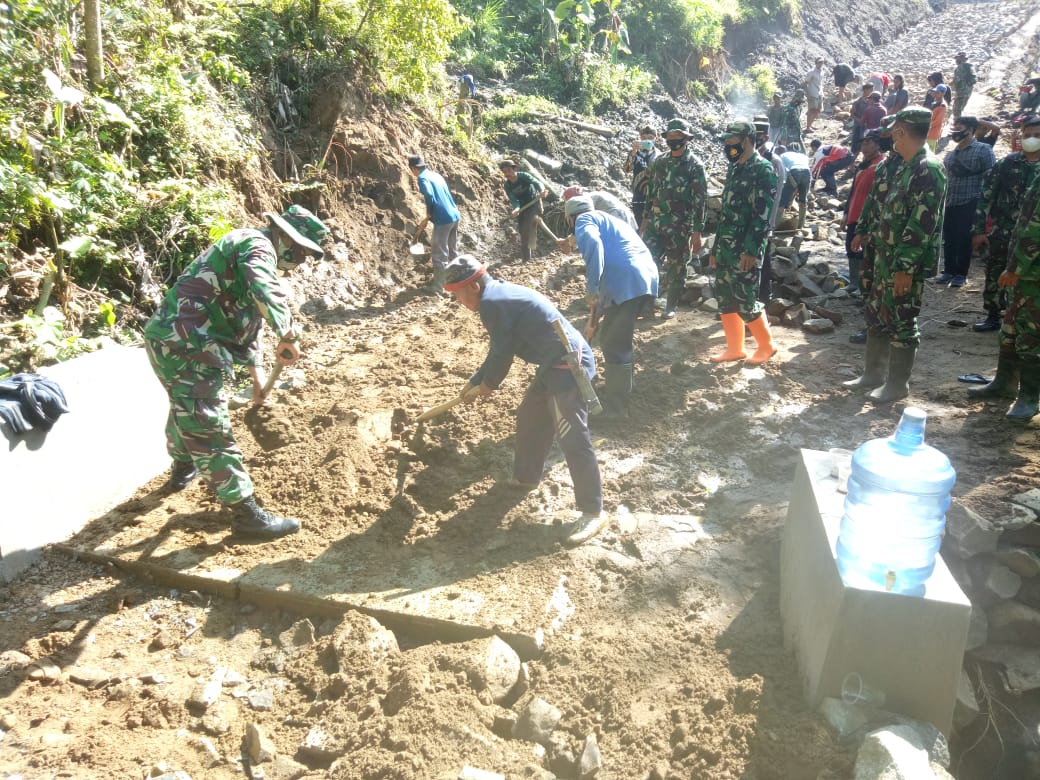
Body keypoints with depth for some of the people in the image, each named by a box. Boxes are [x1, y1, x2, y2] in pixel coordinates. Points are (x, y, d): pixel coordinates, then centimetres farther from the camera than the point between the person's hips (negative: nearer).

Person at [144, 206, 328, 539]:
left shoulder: (249, 248, 24)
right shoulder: (257, 245, -9)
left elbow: (247, 317, 30)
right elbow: (266, 291, -33)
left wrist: (256, 371, 33)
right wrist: (288, 334, -28)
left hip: (169, 339, 11)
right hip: (186, 345, -11)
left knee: (186, 408, 32)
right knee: (210, 426, -8)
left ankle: (182, 467, 56)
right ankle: (245, 513, -3)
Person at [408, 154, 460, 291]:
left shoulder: (423, 178, -8)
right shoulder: (436, 174, 18)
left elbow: (429, 197, -21)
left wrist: (426, 219, -12)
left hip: (443, 219, -9)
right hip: (454, 216, 9)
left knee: (440, 255, -2)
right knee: (452, 251, 18)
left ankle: (438, 286, 2)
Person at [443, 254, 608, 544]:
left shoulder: (491, 303, -17)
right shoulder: (500, 294, 15)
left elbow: (502, 353, -13)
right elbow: (500, 350, 24)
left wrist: (488, 385, 5)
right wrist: (475, 381, 30)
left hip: (568, 367, -11)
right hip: (554, 365, 11)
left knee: (573, 440, -7)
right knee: (529, 420, 23)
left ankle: (593, 511, 2)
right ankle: (525, 478, 41)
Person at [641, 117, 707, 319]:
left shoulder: (695, 165, -7)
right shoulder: (660, 161, 10)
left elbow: (700, 200, -10)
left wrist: (697, 232, -14)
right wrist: (645, 219, 14)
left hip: (680, 226, -4)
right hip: (655, 222, 4)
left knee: (676, 268, 5)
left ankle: (671, 306, 18)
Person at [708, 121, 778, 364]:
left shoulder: (762, 170, -11)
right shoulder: (734, 169, 16)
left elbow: (763, 215, -17)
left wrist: (752, 250, -23)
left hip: (744, 250, -8)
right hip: (725, 248, 8)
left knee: (745, 301, -5)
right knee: (725, 299, 9)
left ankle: (766, 345, 13)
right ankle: (735, 348, 19)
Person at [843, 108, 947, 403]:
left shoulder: (928, 169, -17)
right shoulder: (906, 166, 14)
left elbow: (922, 223, -23)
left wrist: (905, 266, -25)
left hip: (907, 262, -10)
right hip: (886, 256, 10)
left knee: (901, 322, 0)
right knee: (877, 315, 16)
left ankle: (898, 384, 11)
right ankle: (874, 373, 28)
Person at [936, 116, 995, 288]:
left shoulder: (983, 150, -3)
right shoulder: (951, 153, 15)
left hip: (970, 204, -5)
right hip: (949, 203, 6)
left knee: (964, 240, -1)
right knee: (949, 239, 7)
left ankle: (961, 274, 8)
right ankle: (949, 271, 18)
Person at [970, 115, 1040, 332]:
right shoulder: (1007, 163, -1)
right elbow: (986, 196, 0)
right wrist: (979, 230, -5)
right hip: (1002, 232, 1)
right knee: (994, 275, 10)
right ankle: (993, 316, 25)